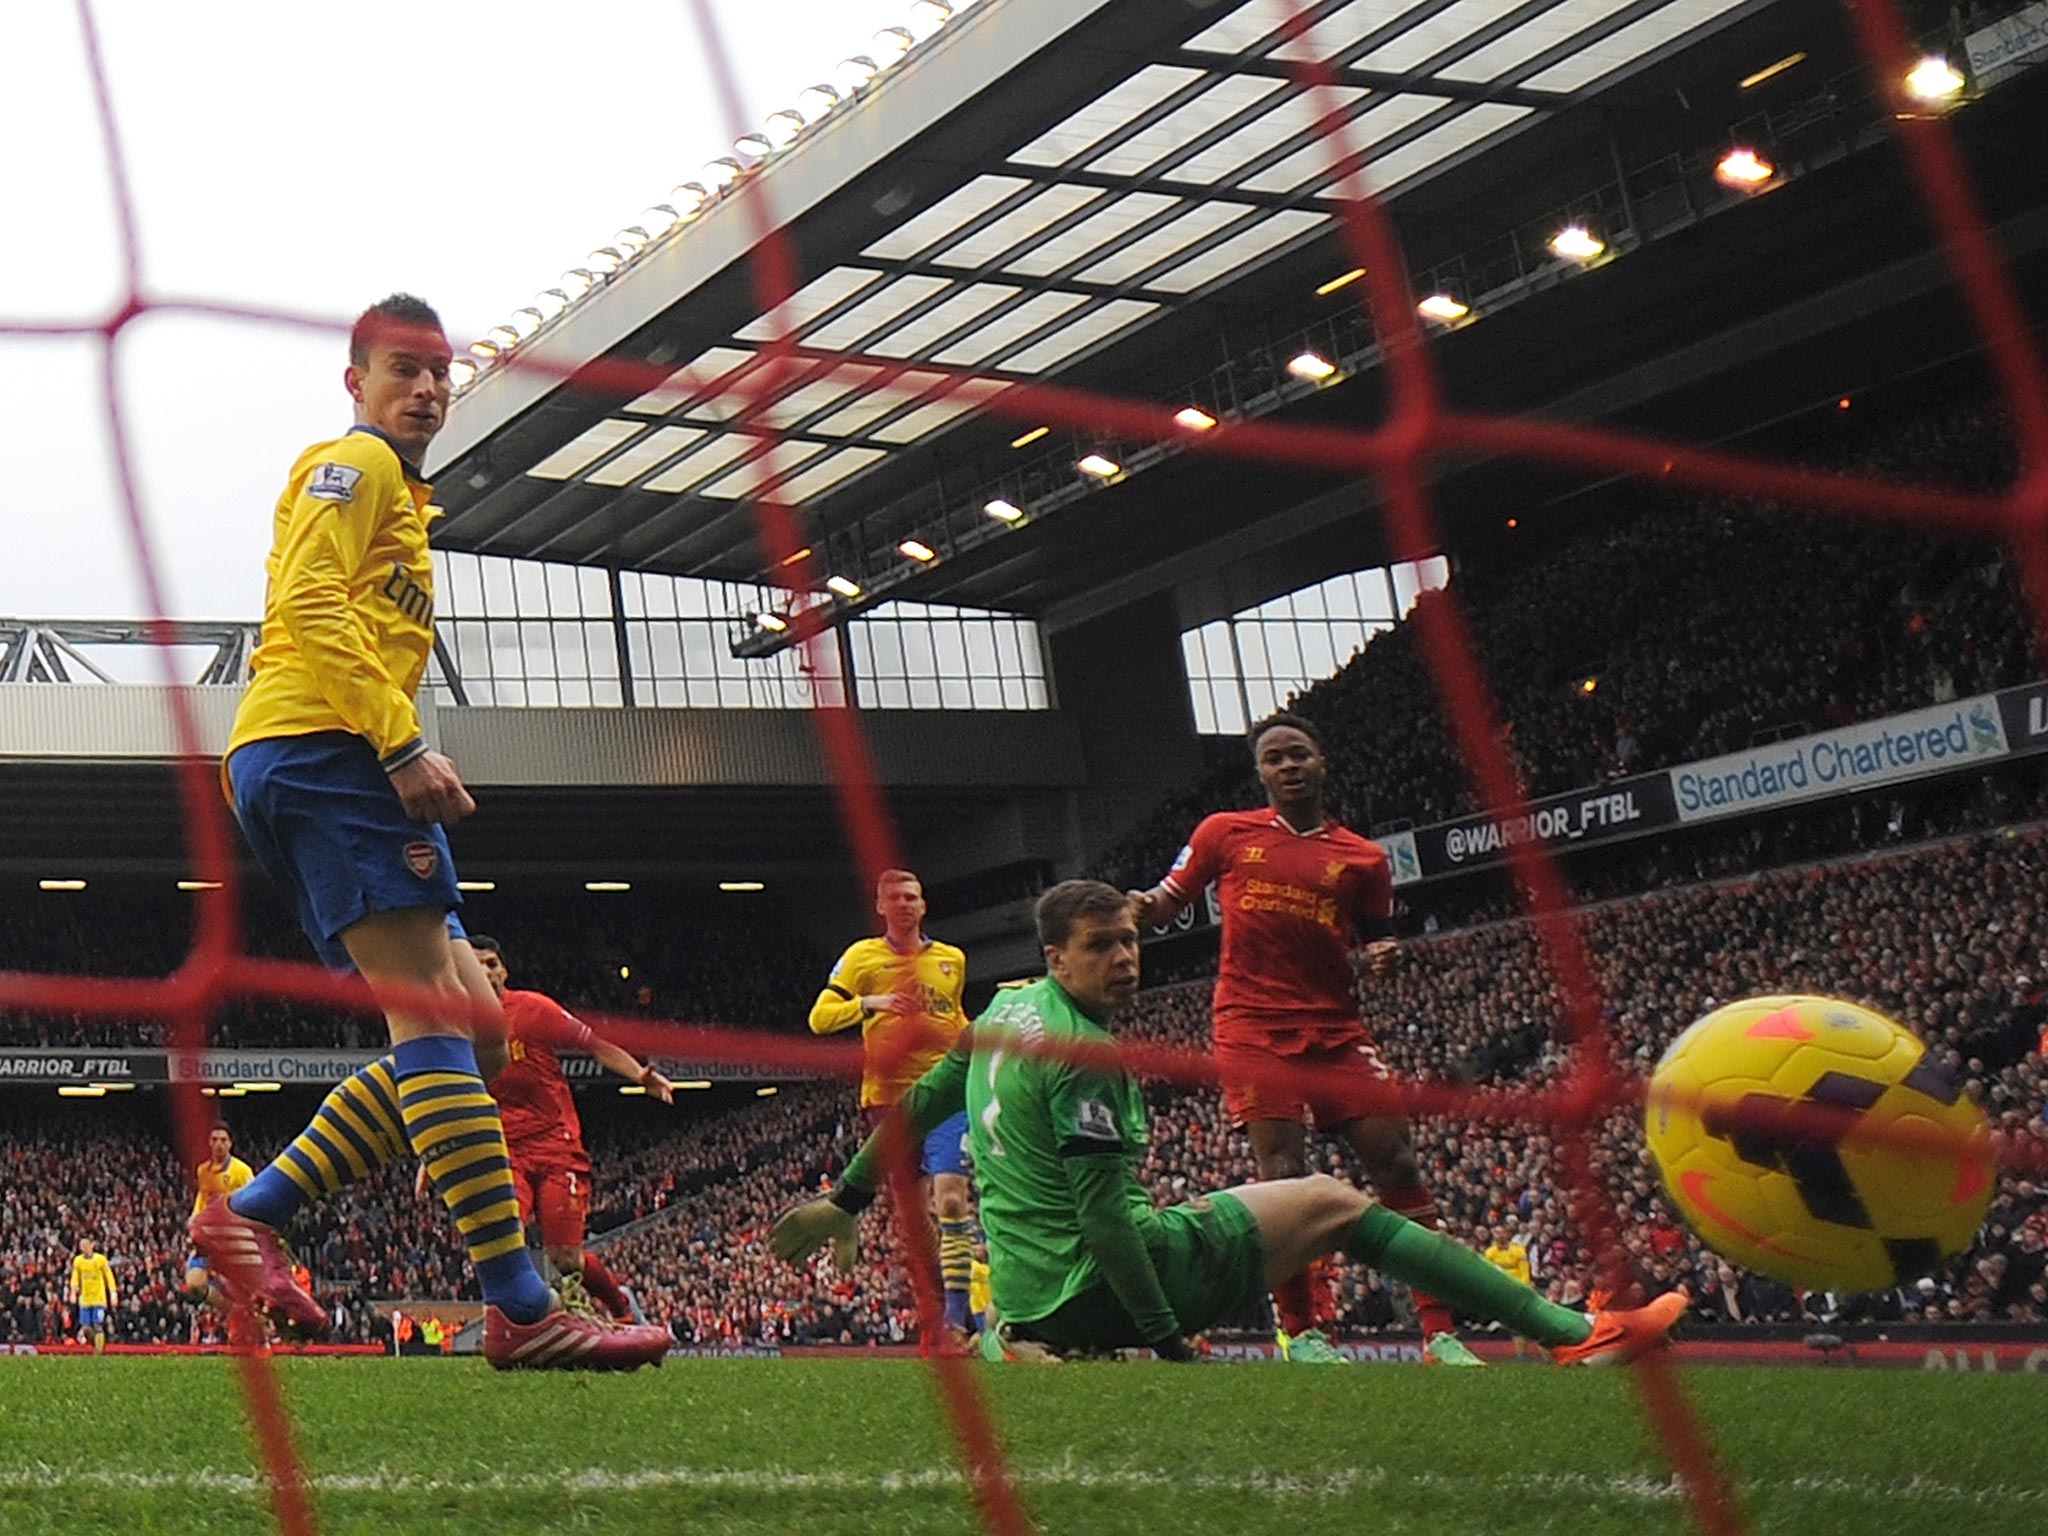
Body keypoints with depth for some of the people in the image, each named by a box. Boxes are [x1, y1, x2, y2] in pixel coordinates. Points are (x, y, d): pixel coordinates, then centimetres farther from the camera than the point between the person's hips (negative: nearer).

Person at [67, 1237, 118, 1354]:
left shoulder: (101, 1259, -3)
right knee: (86, 1327, 0)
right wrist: (73, 1293, -8)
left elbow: (109, 1277, -1)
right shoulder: (78, 1261, 5)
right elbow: (75, 1278, 6)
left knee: (98, 1327, -11)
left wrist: (113, 1293, -8)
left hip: (99, 1298, -3)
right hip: (85, 1299, 3)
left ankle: (99, 1351, -7)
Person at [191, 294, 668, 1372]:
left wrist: (406, 765, 17)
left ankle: (250, 1215, 1)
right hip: (320, 751, -10)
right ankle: (519, 1310, -24)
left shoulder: (398, 493, 32)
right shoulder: (354, 462, 2)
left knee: (472, 1027, 4)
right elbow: (306, 605, -13)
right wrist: (404, 749, -19)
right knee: (439, 1022, -18)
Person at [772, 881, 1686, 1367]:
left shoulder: (1007, 1009, 11)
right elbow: (1103, 1213, -21)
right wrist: (1169, 1343, -19)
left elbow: (921, 1103, 20)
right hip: (1105, 1286, -8)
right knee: (1329, 1203, -1)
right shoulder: (1081, 1053, -17)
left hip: (1031, 1303, 9)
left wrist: (845, 1200, 32)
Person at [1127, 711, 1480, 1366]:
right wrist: (1139, 906, -9)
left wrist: (1382, 956, -5)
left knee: (1399, 1166, -6)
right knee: (1283, 1175, -12)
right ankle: (1300, 1331, -3)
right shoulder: (1226, 833, 8)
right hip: (1253, 1029, -2)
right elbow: (1167, 901, 15)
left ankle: (1439, 1334, -3)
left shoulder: (1363, 858, 10)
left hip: (1336, 1030, 2)